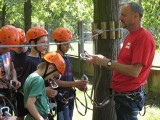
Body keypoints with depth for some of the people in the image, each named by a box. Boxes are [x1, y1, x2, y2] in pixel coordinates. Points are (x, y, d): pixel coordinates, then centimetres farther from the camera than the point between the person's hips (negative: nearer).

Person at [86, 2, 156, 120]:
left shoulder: (144, 37, -18)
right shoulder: (131, 36, 12)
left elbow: (134, 71, -24)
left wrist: (107, 62, -19)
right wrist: (102, 60, 1)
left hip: (129, 96, -9)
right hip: (122, 93, 9)